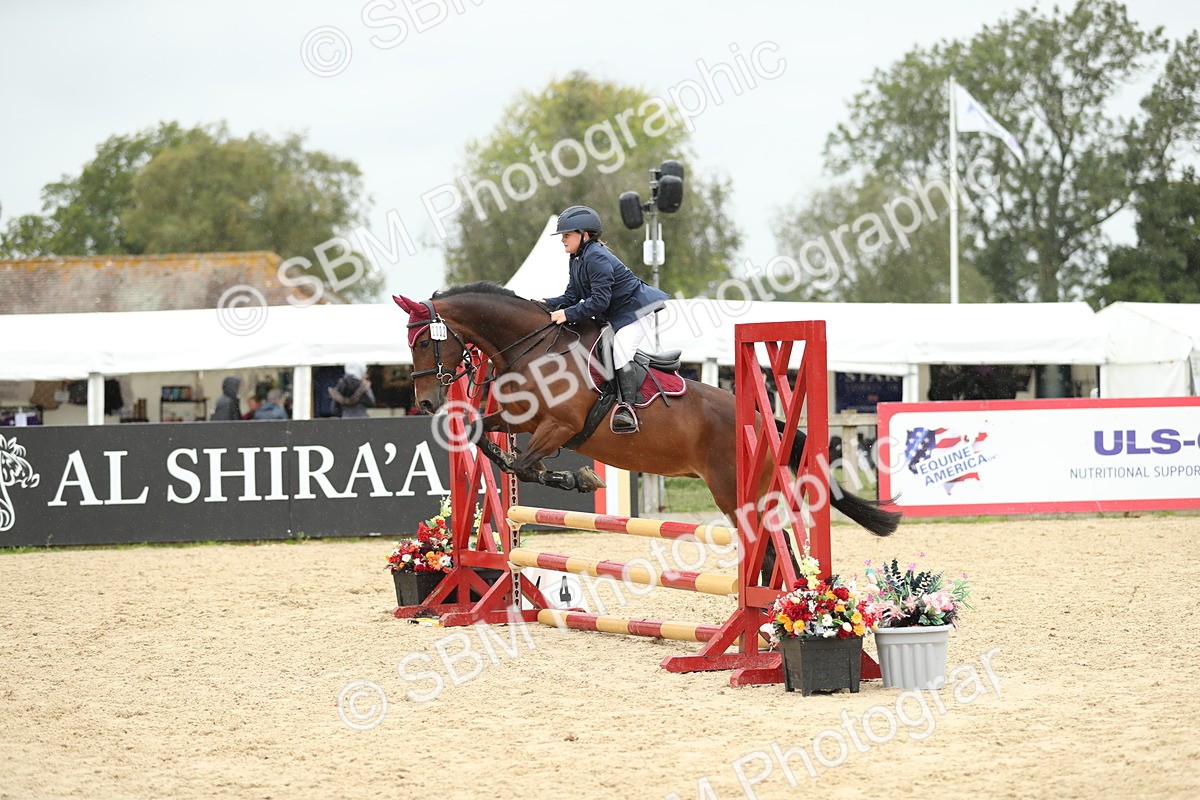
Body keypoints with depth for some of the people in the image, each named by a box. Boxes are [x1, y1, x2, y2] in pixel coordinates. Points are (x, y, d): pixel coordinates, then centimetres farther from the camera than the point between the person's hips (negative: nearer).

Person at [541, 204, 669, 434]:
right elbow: (572, 296, 7)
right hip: (613, 316, 11)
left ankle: (627, 407, -28)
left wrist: (568, 314, -31)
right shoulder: (576, 260, 8)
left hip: (635, 309, -11)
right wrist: (548, 304, -9)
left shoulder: (596, 258, -24)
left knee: (620, 349, -25)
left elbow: (599, 301, -30)